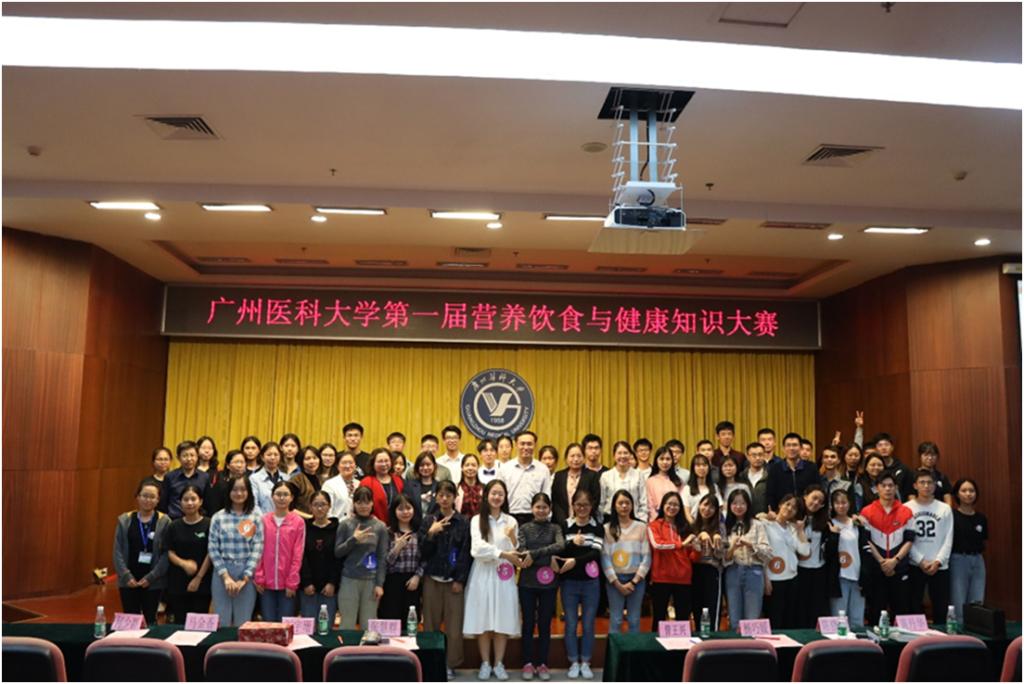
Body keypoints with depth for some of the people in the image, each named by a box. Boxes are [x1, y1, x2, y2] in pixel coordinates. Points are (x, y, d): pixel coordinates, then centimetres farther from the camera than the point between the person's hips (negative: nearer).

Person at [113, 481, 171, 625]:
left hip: (153, 582, -2)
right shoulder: (124, 520, 2)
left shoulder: (164, 522, -4)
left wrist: (151, 577, -13)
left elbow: (167, 553, -8)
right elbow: (118, 551, 0)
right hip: (128, 581, 2)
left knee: (151, 621, 8)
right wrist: (126, 575, -10)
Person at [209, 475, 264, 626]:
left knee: (243, 624, 4)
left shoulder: (255, 518, 2)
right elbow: (213, 549, 0)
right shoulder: (218, 517, 3)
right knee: (222, 622, 5)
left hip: (247, 574, 0)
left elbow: (257, 549, -3)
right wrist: (225, 576, -9)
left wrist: (244, 578, -10)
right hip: (222, 573, 0)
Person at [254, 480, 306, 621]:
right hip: (266, 584, 2)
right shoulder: (263, 520, 3)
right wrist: (258, 578, -1)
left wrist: (292, 583, -6)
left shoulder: (298, 522, -3)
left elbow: (297, 556, -4)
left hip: (287, 585, -2)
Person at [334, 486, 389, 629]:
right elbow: (337, 552, 1)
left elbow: (382, 557, 2)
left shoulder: (380, 527, 2)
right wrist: (354, 539, -13)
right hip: (349, 580, 0)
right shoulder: (345, 524, 1)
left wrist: (379, 583, -3)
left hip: (371, 581, 0)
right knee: (347, 624, 2)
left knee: (368, 625, 3)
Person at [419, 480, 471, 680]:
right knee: (431, 622, 4)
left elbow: (465, 553, -2)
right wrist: (430, 533, -16)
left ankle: (451, 664, 12)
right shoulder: (428, 520, 5)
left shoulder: (463, 523, 0)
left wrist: (460, 580, -7)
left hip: (454, 579, -1)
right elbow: (422, 550, 1)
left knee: (454, 624, 0)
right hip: (432, 578, 1)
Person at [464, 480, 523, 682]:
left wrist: (513, 539, -16)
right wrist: (503, 553, -20)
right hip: (483, 575, -1)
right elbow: (478, 548, -11)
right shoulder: (477, 520, 1)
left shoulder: (511, 521, 8)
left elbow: (515, 552, 5)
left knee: (503, 620, 2)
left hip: (504, 576, 2)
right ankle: (485, 663, 14)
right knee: (483, 620, 1)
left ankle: (499, 663, 14)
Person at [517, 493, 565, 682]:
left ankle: (542, 663, 18)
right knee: (528, 623, 6)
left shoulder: (555, 528, 4)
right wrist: (548, 557, -18)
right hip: (527, 582, -1)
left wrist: (535, 554, -21)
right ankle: (528, 663, 17)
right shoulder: (524, 528, 3)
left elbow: (561, 545, -16)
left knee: (545, 624, 7)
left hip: (548, 583, 1)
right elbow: (522, 553, -11)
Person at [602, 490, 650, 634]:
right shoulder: (607, 529, 0)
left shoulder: (641, 527, 3)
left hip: (636, 579, 1)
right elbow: (605, 558, -3)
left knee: (634, 621, 6)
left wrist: (634, 581, -6)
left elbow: (646, 557, 1)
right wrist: (617, 583, -8)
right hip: (615, 580, -1)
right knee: (615, 621, 2)